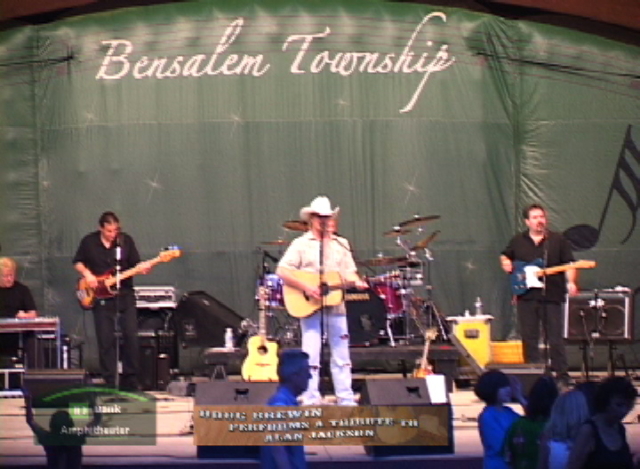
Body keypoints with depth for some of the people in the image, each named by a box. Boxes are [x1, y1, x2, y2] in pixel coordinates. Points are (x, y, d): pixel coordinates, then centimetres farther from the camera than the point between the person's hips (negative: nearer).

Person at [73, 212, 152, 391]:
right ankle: (109, 382, 5)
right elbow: (78, 262, 11)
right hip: (101, 297, -1)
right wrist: (86, 274, -7)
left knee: (131, 337, -4)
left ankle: (130, 381, 7)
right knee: (106, 341, -2)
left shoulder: (126, 241, 1)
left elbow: (135, 264, 4)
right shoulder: (89, 242, -1)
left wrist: (142, 268, -18)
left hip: (125, 295, 1)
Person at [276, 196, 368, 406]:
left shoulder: (341, 245, 15)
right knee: (311, 355, -5)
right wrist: (306, 287, -17)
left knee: (341, 355, 5)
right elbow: (282, 270, -7)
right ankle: (311, 402, -2)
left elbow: (348, 272, 14)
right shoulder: (301, 244, 1)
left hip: (336, 304, 4)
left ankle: (346, 400, 8)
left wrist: (356, 282, -9)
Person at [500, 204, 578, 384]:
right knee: (528, 339, 5)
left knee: (555, 338, -3)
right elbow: (505, 256, 25)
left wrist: (570, 282, -15)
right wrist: (505, 263, 2)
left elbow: (569, 265, 1)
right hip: (526, 296, 3)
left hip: (551, 296, -2)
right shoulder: (518, 241, 11)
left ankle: (562, 375, 1)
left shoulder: (558, 240, 4)